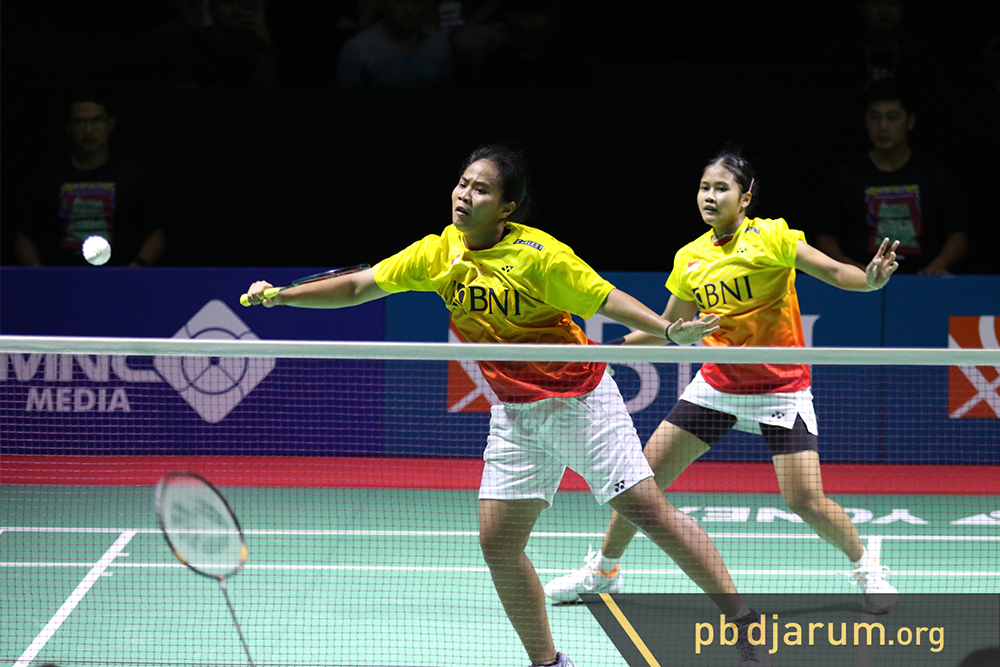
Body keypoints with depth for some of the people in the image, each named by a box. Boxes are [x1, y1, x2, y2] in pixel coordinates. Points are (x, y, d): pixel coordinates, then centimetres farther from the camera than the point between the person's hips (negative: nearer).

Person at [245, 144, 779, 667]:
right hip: (514, 413, 5)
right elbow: (358, 287, 5)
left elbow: (604, 298, -14)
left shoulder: (537, 255, -19)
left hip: (580, 398, -5)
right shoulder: (437, 254, -3)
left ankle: (741, 619, 1)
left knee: (648, 509, -9)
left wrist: (667, 330, -28)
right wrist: (280, 295, -1)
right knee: (497, 541, -3)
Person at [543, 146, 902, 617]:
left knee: (806, 501, -15)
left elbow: (834, 272, -19)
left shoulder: (771, 237, -12)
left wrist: (871, 279, -40)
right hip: (716, 384, 5)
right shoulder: (689, 259, 4)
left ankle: (865, 567, 12)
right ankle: (604, 571, 21)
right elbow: (668, 327, 17)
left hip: (779, 391, -5)